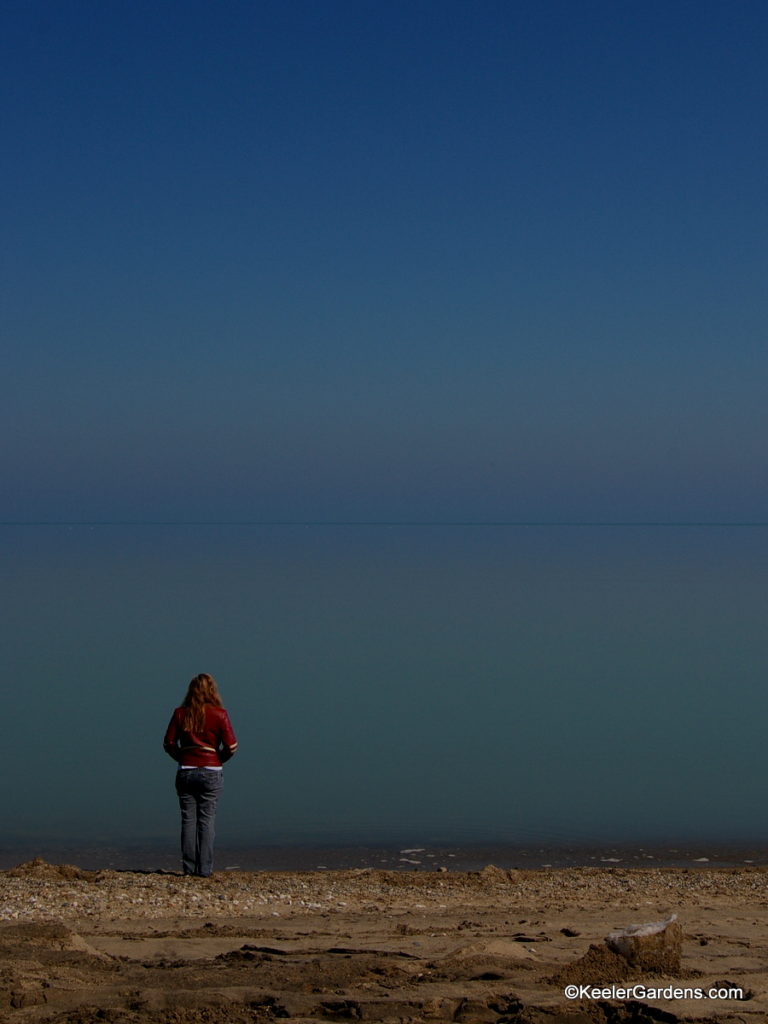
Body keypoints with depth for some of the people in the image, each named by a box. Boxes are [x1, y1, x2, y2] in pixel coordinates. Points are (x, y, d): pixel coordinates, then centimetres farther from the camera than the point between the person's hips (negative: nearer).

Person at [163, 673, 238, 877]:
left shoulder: (180, 714, 1)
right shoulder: (219, 714, -5)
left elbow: (168, 743, 1)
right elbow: (231, 747, -7)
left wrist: (182, 758, 13)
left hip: (185, 772, 2)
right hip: (210, 772, -2)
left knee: (188, 819, 6)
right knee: (206, 820, 2)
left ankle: (189, 866, 6)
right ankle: (204, 868, 1)